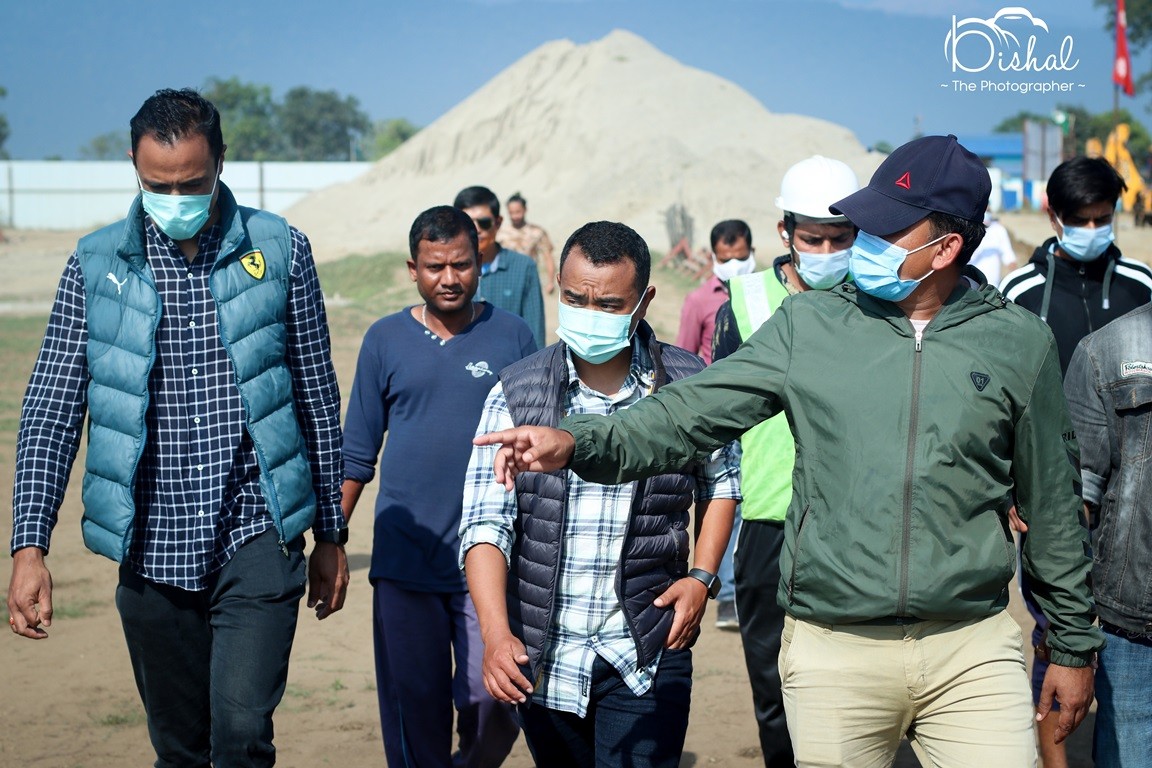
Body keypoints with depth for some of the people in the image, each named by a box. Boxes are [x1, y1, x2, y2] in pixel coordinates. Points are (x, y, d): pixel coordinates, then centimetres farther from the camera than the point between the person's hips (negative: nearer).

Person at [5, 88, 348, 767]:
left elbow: (319, 398, 6)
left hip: (257, 537, -2)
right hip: (152, 550, 2)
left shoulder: (280, 251, 1)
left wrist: (331, 534, 8)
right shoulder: (96, 266, 2)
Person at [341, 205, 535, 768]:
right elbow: (356, 454, 9)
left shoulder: (513, 337, 2)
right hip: (404, 561, 1)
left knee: (492, 700, -5)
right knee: (414, 709, 6)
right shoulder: (385, 340, 4)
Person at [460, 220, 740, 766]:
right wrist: (496, 634, -24)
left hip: (647, 658, -1)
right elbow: (485, 525, -10)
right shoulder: (516, 394, -5)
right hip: (542, 656, 1)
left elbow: (720, 482, 16)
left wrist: (702, 577, 2)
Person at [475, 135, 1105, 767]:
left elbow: (1050, 504, 10)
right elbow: (698, 410, -3)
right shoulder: (809, 324, 2)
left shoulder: (1018, 343, 3)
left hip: (973, 650, 0)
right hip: (833, 653, 0)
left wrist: (1074, 643, 15)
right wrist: (580, 442, -19)